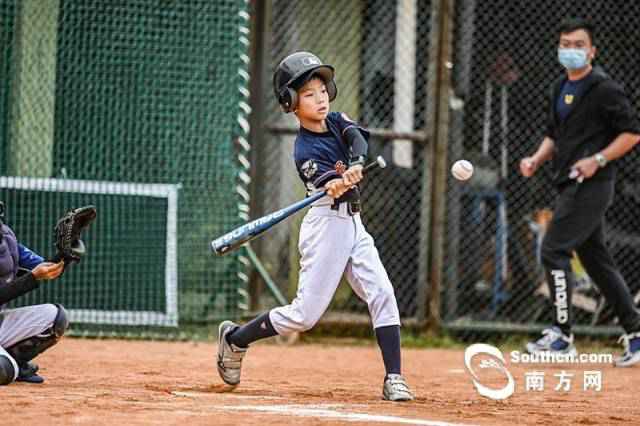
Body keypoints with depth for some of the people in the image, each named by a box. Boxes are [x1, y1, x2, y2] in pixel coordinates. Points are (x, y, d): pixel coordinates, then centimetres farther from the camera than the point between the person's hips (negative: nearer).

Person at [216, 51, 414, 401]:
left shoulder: (338, 122, 6)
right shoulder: (304, 152, -13)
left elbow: (359, 139, -16)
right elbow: (330, 186, -28)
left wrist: (355, 167, -37)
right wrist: (339, 185, -52)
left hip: (353, 224, 7)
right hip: (326, 224, -7)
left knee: (382, 294, -7)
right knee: (305, 315, -6)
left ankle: (394, 378, -8)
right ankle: (234, 339, 14)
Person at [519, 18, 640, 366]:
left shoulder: (604, 89, -10)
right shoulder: (560, 89, 16)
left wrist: (598, 160, -20)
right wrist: (536, 160, 8)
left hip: (591, 184, -9)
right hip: (571, 185, 9)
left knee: (554, 250, -14)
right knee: (596, 259, 11)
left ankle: (562, 336, -11)